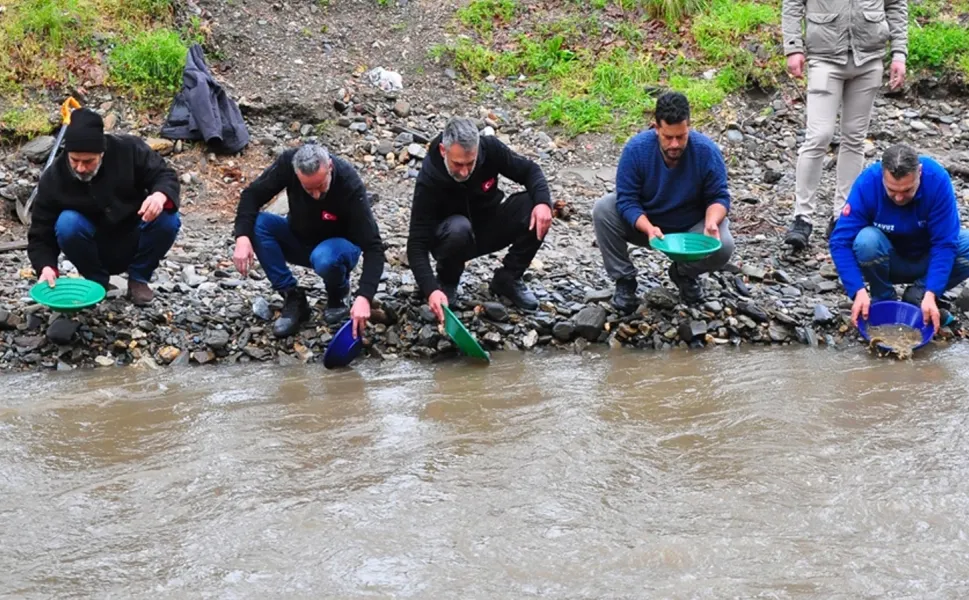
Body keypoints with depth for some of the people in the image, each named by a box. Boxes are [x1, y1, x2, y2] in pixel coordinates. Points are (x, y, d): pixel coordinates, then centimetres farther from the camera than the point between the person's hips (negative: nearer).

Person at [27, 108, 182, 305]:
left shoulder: (129, 150, -18)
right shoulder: (53, 179, -18)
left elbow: (166, 176, -12)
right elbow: (40, 234, -13)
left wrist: (160, 196, -37)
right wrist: (46, 267, -33)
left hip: (134, 244, 1)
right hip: (95, 251, 0)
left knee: (168, 219, -28)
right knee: (67, 223, -30)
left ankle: (138, 279, -4)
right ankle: (98, 282, -7)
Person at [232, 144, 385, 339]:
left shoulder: (349, 184, -33)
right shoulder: (288, 162, -26)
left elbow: (373, 246, -34)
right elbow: (252, 194, -15)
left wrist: (364, 296, -47)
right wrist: (242, 236, -33)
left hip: (338, 245, -3)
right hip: (299, 240, 4)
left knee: (324, 258, -38)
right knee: (258, 223, -24)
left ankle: (337, 297, -2)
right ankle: (294, 300, -13)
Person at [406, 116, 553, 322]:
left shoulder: (490, 148, -22)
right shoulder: (429, 180, -30)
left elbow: (529, 170, -7)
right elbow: (417, 244, -31)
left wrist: (543, 202, -29)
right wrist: (431, 290, -47)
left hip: (488, 229, 4)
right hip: (451, 237, -4)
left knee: (536, 211, -22)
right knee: (458, 229, -39)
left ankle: (508, 279, -4)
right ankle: (447, 282, -7)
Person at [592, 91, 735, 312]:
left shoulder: (707, 151, -21)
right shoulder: (636, 149, -23)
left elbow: (719, 197, -13)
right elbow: (626, 200, -22)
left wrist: (712, 221, -35)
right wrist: (648, 228, -41)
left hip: (690, 227, 0)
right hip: (645, 223, 0)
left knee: (723, 246, -29)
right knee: (603, 209, -26)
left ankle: (684, 273, 6)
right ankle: (624, 279, -9)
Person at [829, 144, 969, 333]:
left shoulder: (937, 179, -25)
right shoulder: (867, 183, -26)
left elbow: (944, 243, -25)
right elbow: (840, 241, -26)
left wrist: (930, 294, -35)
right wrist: (859, 291, -37)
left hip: (927, 260, 1)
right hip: (888, 263, -1)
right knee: (867, 240, -33)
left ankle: (918, 295, -6)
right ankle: (883, 301, -7)